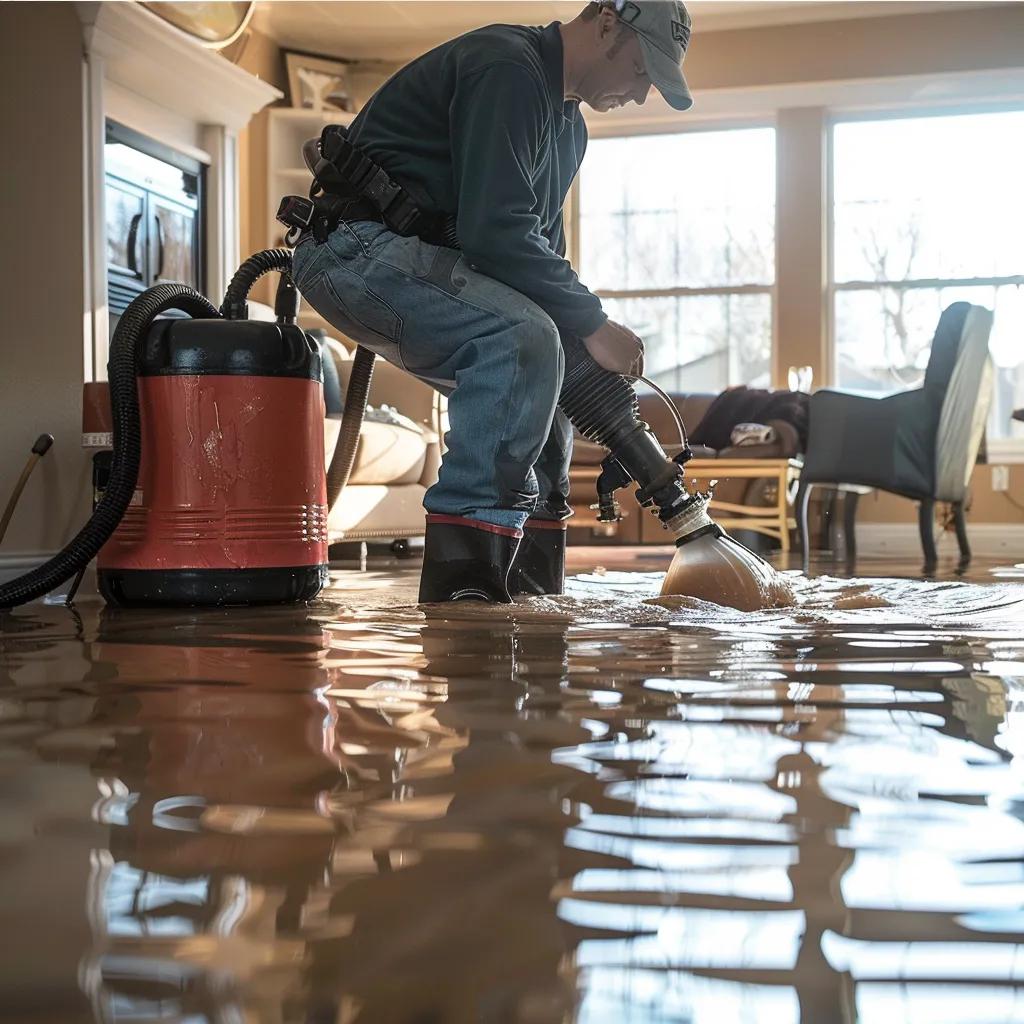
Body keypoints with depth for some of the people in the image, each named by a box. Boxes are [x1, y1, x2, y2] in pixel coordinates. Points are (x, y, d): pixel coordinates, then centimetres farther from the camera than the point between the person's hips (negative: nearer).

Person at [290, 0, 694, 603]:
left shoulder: (568, 125, 18)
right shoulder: (507, 68, -16)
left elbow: (543, 244, 20)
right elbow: (497, 231, -26)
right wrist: (594, 324, -19)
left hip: (415, 256, 11)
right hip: (357, 243, -11)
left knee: (541, 382, 12)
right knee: (522, 340, -29)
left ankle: (531, 589, 13)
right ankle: (463, 581, -29)